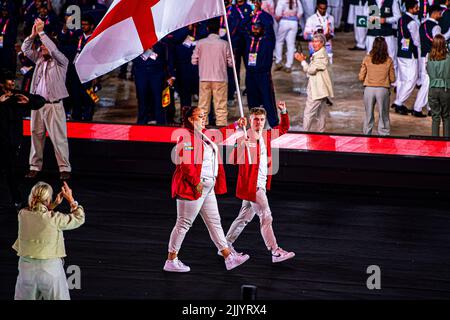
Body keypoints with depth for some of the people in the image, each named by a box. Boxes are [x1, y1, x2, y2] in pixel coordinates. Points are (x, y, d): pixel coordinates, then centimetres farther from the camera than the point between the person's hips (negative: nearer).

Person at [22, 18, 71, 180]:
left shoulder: (61, 61, -2)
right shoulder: (39, 58, 15)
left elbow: (53, 49, -18)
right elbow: (25, 49, 12)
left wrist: (41, 32, -16)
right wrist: (33, 35, -2)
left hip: (54, 105, -6)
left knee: (58, 137, -6)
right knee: (36, 135, 7)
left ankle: (64, 168, -4)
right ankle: (35, 166, 13)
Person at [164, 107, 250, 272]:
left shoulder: (203, 135, 15)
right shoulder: (187, 136, -15)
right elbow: (185, 162, -23)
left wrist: (236, 125, 35)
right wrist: (196, 182, -23)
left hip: (207, 188, 10)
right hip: (192, 188, -10)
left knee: (214, 222, 11)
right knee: (184, 224, -3)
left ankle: (229, 258, 15)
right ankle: (171, 261, 4)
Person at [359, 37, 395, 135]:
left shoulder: (367, 59, -2)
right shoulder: (389, 60, -4)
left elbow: (361, 77, 0)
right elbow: (392, 79, 1)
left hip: (369, 89, 1)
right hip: (383, 90, -1)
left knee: (368, 116, 13)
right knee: (384, 116, 9)